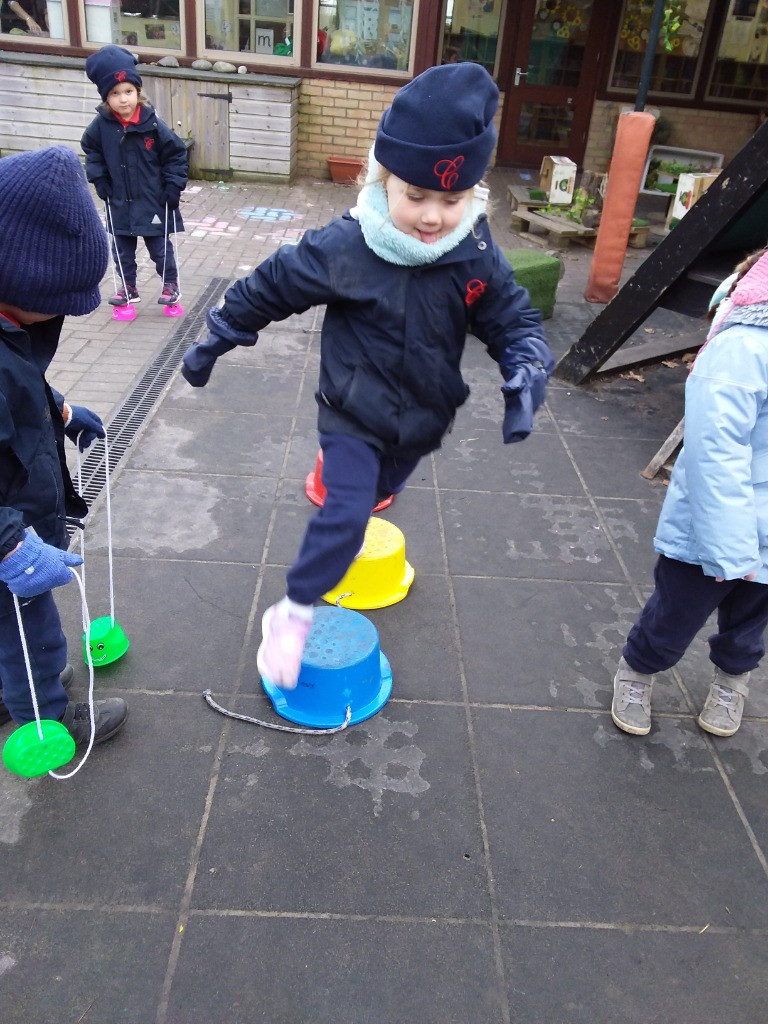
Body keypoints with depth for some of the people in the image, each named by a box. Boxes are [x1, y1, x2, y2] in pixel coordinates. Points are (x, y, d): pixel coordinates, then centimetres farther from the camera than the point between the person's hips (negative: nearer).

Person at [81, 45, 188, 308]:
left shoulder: (153, 124, -14)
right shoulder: (101, 126, -7)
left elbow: (176, 154, -5)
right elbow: (91, 152, 10)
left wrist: (173, 186, -9)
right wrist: (99, 181, 0)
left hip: (153, 202, -3)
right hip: (119, 203, 3)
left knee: (160, 248, 8)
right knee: (122, 250, 14)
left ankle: (170, 284, 27)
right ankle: (128, 287, 30)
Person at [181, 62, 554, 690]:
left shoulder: (477, 257, -14)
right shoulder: (343, 248, -23)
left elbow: (514, 319, -5)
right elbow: (269, 288, -11)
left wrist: (526, 372, -27)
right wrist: (214, 342, -1)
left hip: (421, 420, 5)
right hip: (353, 416, -4)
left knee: (377, 493, 26)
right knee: (346, 515, -14)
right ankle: (293, 615, 3)